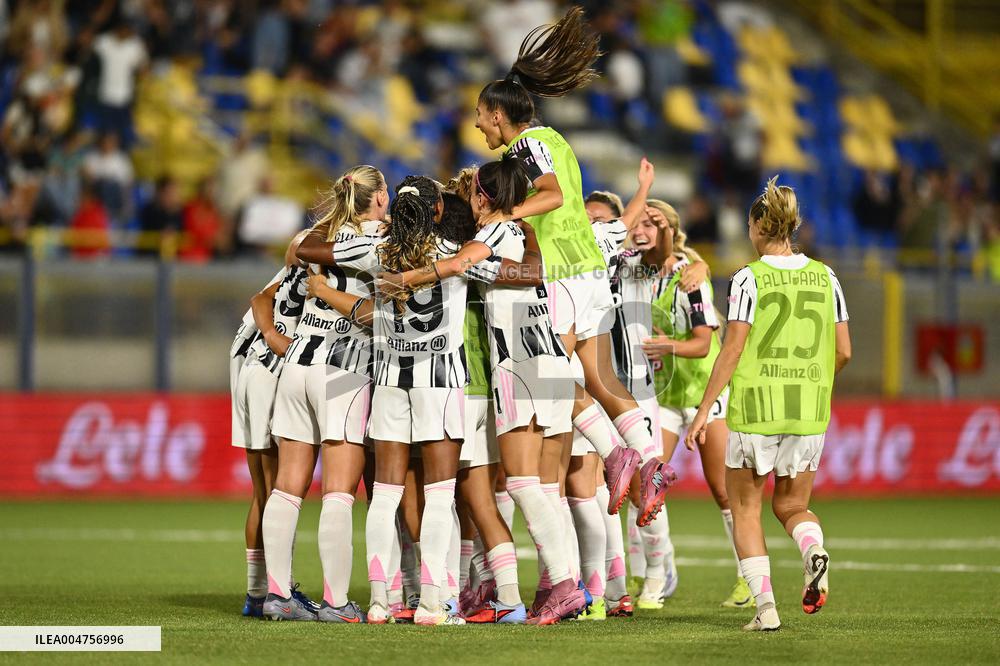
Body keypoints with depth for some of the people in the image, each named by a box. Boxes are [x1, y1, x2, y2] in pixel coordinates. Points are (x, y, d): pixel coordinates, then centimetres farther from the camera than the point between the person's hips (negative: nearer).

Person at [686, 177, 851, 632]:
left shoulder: (750, 279, -7)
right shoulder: (824, 277, 6)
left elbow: (733, 348, -11)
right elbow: (843, 351, 6)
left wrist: (704, 410, -6)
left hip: (756, 406, -4)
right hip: (810, 412, 4)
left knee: (745, 508, 10)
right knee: (791, 505, 18)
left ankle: (765, 606, -2)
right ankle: (814, 551, -16)